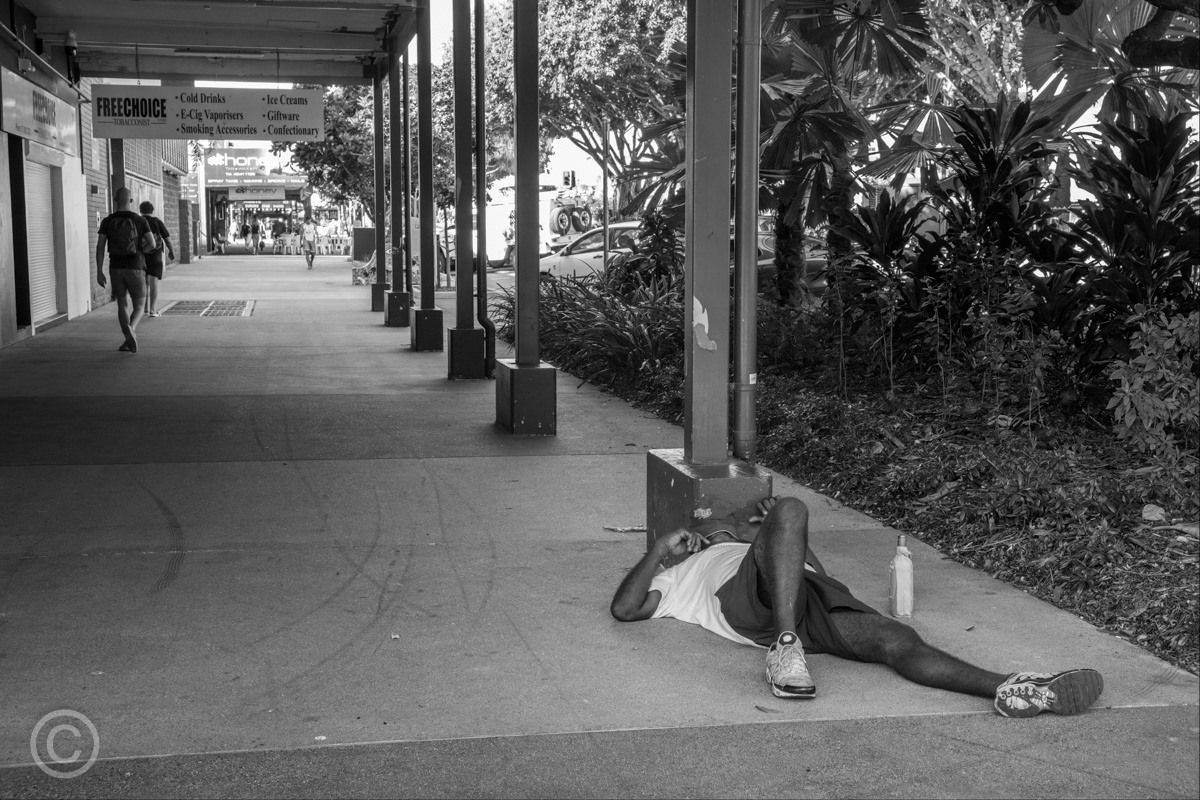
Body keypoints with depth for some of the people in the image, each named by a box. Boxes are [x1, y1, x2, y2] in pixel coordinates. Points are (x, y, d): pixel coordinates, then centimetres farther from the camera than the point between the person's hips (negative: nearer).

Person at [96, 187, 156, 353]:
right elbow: (152, 244, -11)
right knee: (139, 307, 6)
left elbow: (100, 246, -7)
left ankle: (130, 340, 11)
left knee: (122, 305, 17)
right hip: (135, 269, -1)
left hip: (116, 269, 1)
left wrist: (99, 272, -5)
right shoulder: (139, 220, -3)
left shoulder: (107, 221, 0)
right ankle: (130, 329, -25)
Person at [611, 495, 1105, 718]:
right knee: (790, 509, -30)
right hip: (747, 598, -4)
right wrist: (661, 548, 21)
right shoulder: (680, 574, 37)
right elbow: (625, 608, 19)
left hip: (808, 595, 4)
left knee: (897, 641, -23)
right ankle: (785, 647, -43)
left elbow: (816, 574, 31)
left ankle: (1010, 689, -43)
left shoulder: (751, 545, 47)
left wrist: (784, 537, 27)